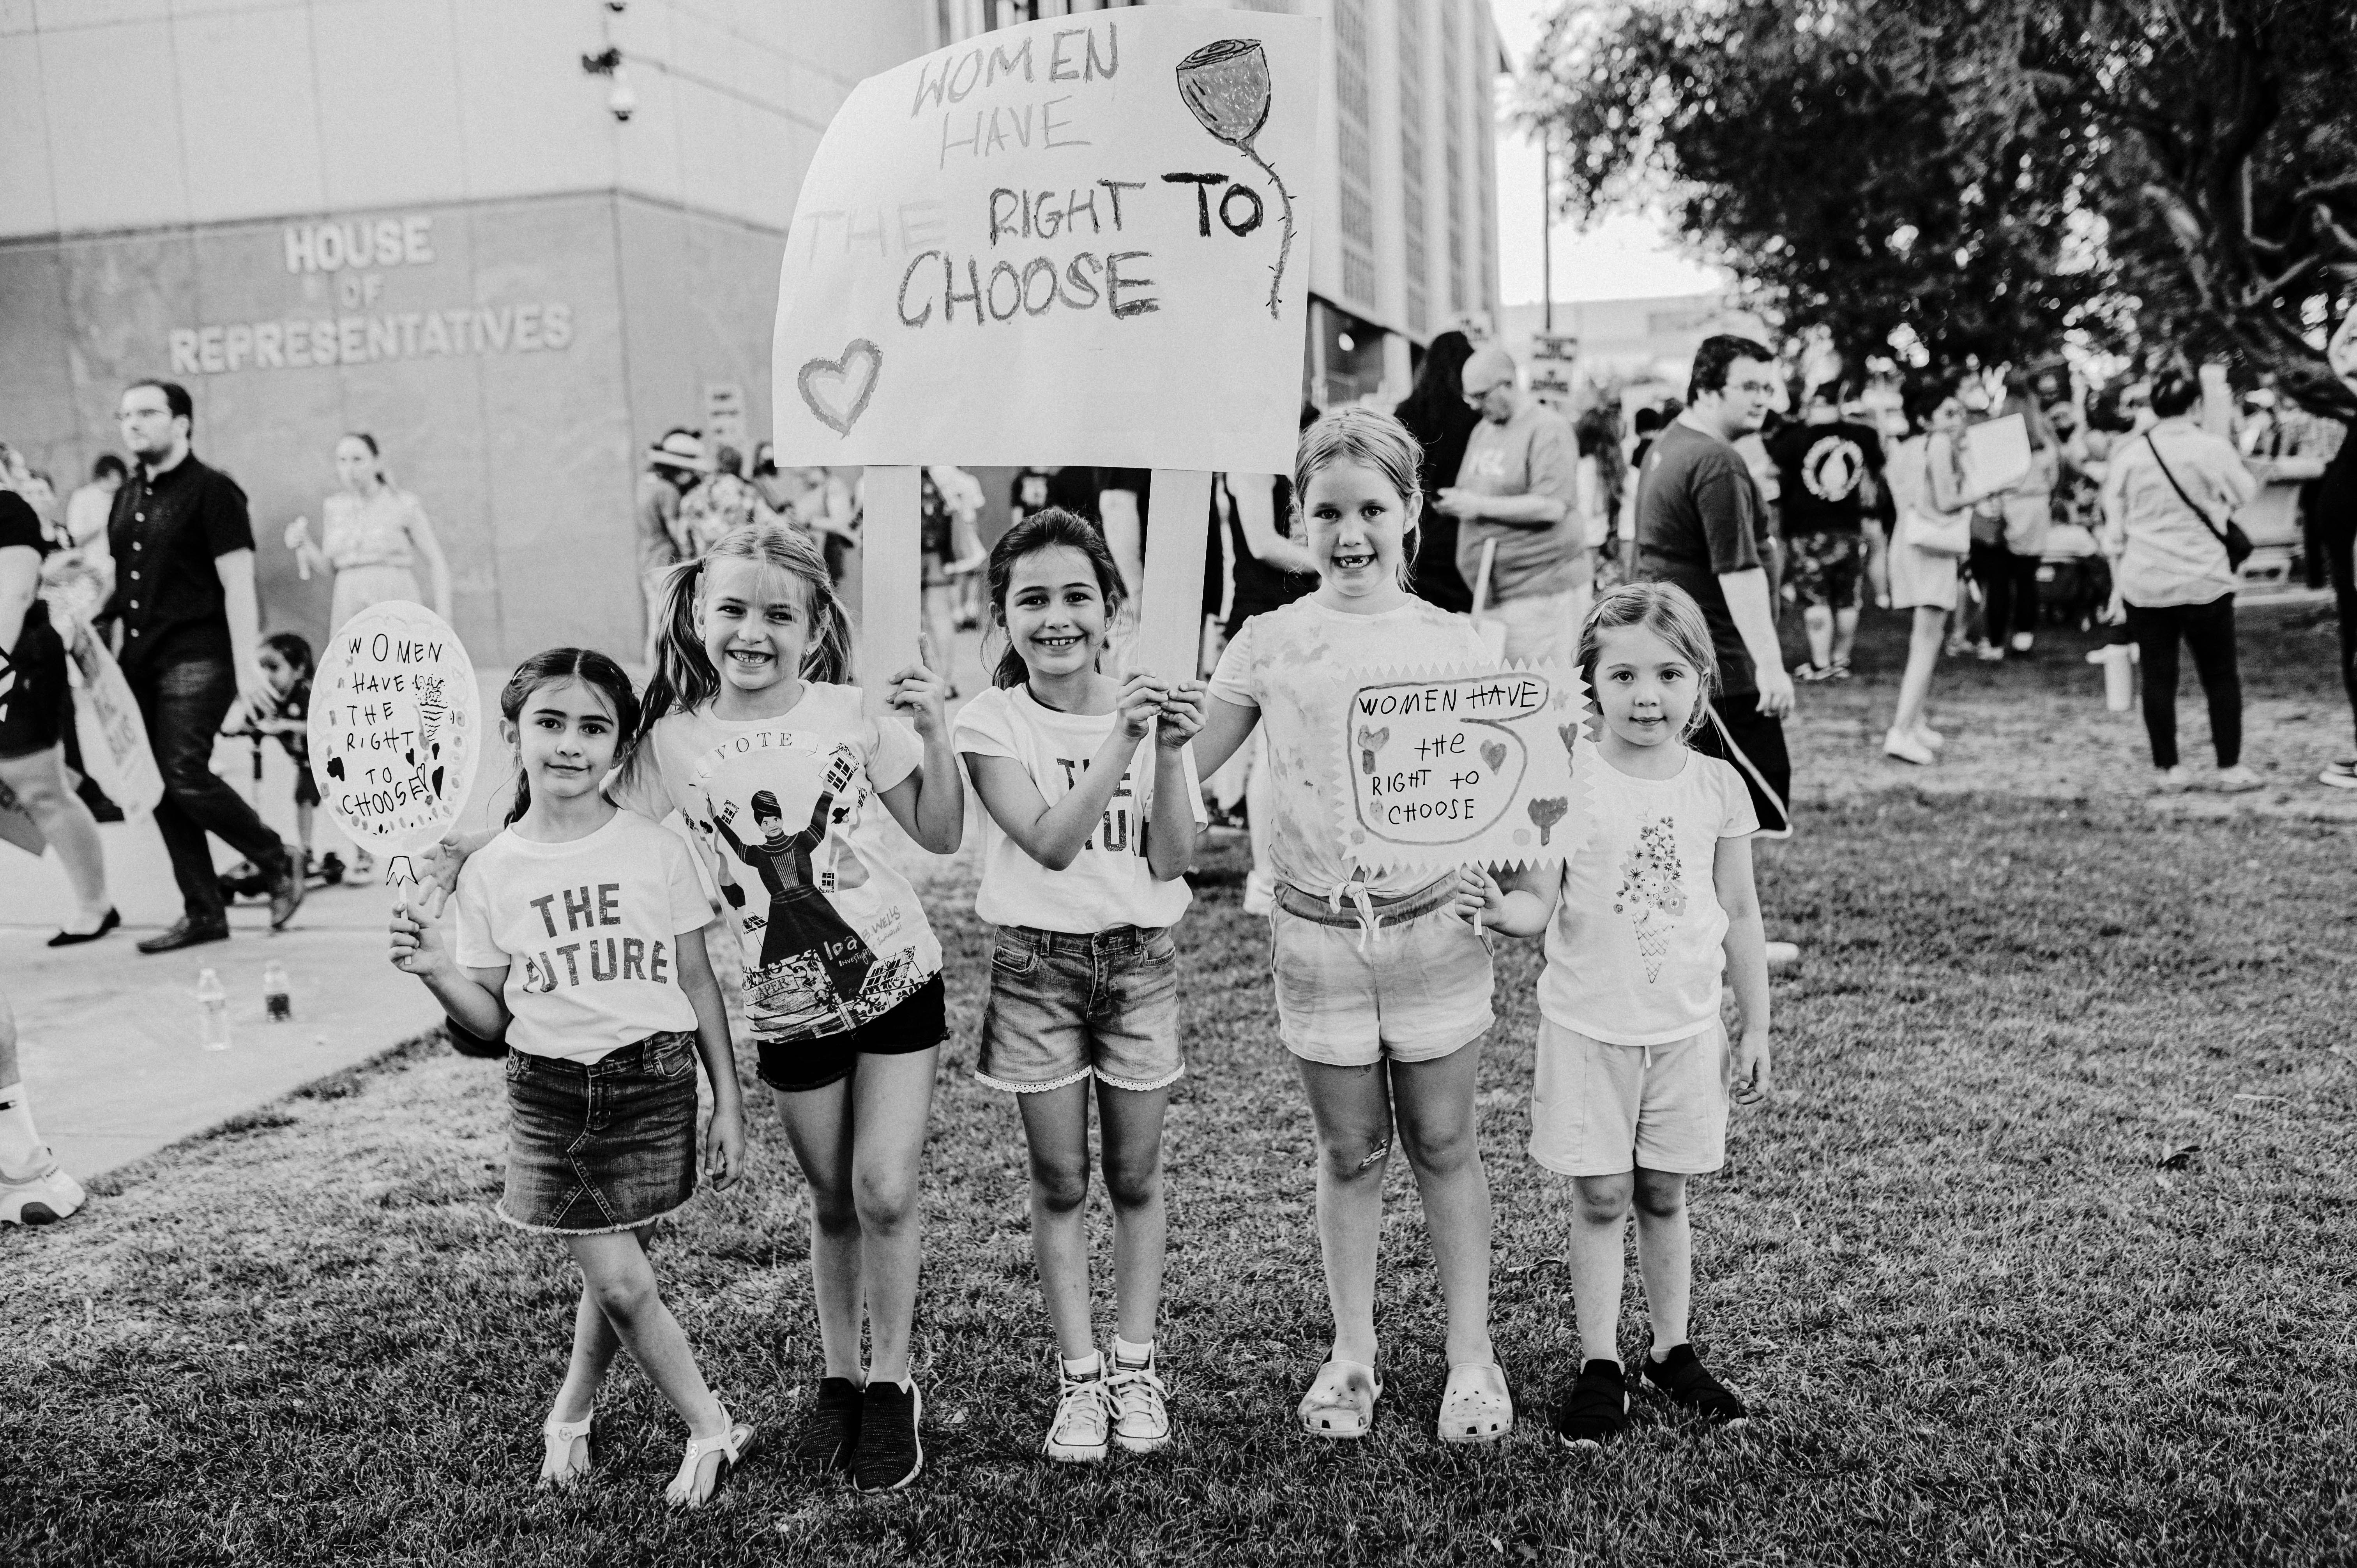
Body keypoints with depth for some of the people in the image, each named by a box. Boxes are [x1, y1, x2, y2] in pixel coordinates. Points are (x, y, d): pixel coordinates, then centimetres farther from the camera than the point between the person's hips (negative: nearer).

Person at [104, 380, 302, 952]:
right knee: (160, 791, 5)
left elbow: (238, 584, -11)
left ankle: (280, 865, 4)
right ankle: (203, 913, 13)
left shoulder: (211, 491, -6)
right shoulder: (127, 499, 16)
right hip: (140, 660, 8)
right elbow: (120, 584, 22)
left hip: (196, 657, -8)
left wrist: (246, 666, -17)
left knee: (186, 776, -16)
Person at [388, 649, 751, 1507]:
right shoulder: (491, 872, 0)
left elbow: (698, 985, 3)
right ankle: (712, 1430, 17)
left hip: (654, 1081, 0)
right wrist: (437, 971, -14)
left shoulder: (657, 850, -3)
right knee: (621, 1282, -3)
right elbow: (490, 1018, 5)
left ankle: (570, 1414, 34)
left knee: (616, 1274, 6)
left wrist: (729, 1102, 3)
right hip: (549, 1090, 1)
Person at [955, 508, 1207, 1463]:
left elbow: (1170, 861, -8)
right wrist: (1121, 741, -27)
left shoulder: (1151, 707, -2)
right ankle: (1079, 1379, 19)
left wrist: (1168, 755, -21)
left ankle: (1136, 1370, 23)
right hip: (1037, 962, -1)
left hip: (1140, 958, 2)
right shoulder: (992, 723, -8)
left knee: (1135, 1177, 9)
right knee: (1059, 1183, 7)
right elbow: (1051, 842, -21)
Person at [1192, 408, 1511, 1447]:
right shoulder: (1270, 643, 1)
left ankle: (1471, 1358, 24)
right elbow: (1184, 766, 3)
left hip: (1432, 921, 0)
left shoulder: (1452, 645, -1)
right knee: (1349, 1152, 12)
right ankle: (1351, 1357, 27)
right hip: (1316, 929, 1)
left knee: (1442, 1144, 10)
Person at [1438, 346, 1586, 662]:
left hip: (1540, 589, -8)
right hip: (1490, 590, 8)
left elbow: (1552, 506, -20)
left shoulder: (1546, 429, -10)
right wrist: (1453, 502, 8)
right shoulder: (1482, 431, 17)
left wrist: (1480, 505, -18)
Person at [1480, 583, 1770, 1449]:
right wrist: (1498, 907, -33)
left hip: (1686, 1028, 2)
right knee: (1600, 1197, 5)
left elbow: (1739, 915, 6)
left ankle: (1671, 1352, 28)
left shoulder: (1717, 786, -1)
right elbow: (1538, 904, -10)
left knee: (1664, 1195, 13)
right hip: (1589, 1026, -2)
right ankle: (1599, 1364, 17)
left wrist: (1755, 1029, 9)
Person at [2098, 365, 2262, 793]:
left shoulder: (2128, 455, 0)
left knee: (2158, 677, 7)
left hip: (2144, 584, 2)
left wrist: (2117, 580, 12)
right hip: (2204, 581, -2)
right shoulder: (2214, 449, -7)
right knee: (2220, 676, 8)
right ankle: (2231, 768, 8)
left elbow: (2113, 528, 4)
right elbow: (2246, 494, 9)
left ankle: (2170, 769, 10)